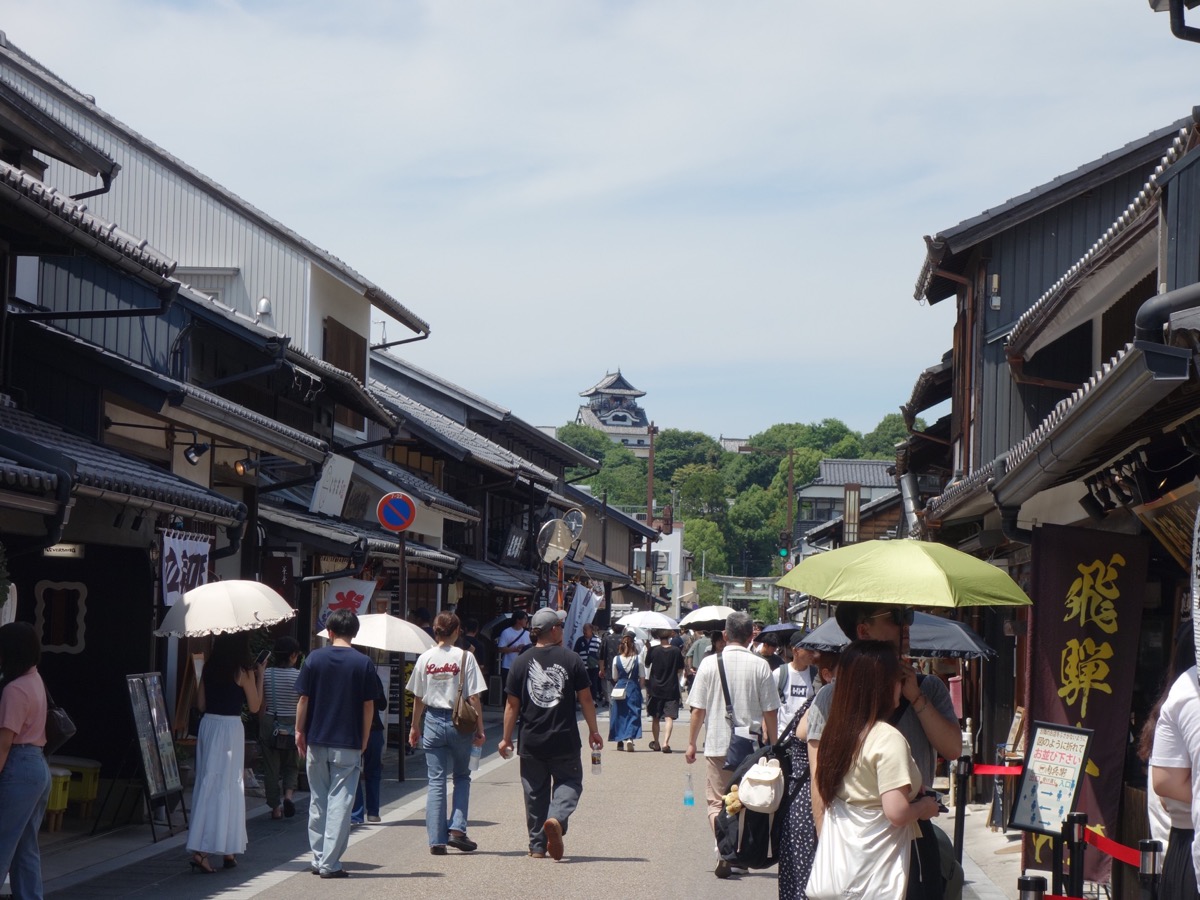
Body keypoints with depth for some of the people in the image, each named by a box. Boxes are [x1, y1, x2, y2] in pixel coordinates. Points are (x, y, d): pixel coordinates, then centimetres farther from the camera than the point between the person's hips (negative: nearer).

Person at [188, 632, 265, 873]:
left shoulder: (209, 668, 5)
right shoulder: (244, 672, -9)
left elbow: (201, 704, 9)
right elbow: (254, 707, -1)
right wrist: (260, 675, 6)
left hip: (208, 725, 5)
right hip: (231, 727, -5)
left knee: (206, 783, 10)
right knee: (228, 785, 2)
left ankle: (200, 850, 8)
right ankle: (228, 849, 3)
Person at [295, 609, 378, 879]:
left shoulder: (315, 658, -1)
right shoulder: (363, 663, -4)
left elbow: (303, 699, -1)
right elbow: (368, 705, -2)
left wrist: (299, 731, 10)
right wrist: (364, 740, 8)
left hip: (317, 741, 2)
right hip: (348, 744, -2)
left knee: (318, 801, 14)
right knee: (339, 803, 0)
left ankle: (318, 859, 18)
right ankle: (330, 863, -3)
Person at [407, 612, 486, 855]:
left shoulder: (425, 658, 0)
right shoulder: (464, 657, -8)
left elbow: (418, 698, 6)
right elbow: (474, 698, -9)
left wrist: (414, 727, 18)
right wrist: (480, 729, -2)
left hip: (433, 722, 2)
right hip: (459, 723, -2)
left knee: (436, 781, 5)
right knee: (462, 776, 17)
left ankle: (436, 840, 2)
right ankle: (457, 828, 3)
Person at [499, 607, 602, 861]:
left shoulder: (521, 662, 1)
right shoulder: (571, 659, -3)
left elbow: (512, 705, 4)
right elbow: (585, 698, -1)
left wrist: (507, 738, 11)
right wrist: (593, 731, 9)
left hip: (531, 742, 2)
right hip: (565, 740, -2)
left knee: (535, 792, 10)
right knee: (568, 782, 8)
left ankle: (537, 846, 11)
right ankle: (556, 818, -20)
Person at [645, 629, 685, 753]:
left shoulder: (653, 650, -7)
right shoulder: (676, 651, -6)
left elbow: (647, 665, 7)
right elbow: (680, 669, 2)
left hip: (655, 688, 1)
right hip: (671, 689, -1)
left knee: (655, 717, 16)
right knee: (669, 717, -4)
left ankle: (655, 742, 25)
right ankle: (665, 743, -20)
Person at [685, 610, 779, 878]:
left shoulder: (709, 663, -4)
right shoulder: (760, 665, -4)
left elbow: (698, 709, -1)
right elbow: (770, 712, -1)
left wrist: (691, 743, 10)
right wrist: (772, 745, 11)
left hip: (717, 744, -1)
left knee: (716, 802, 7)